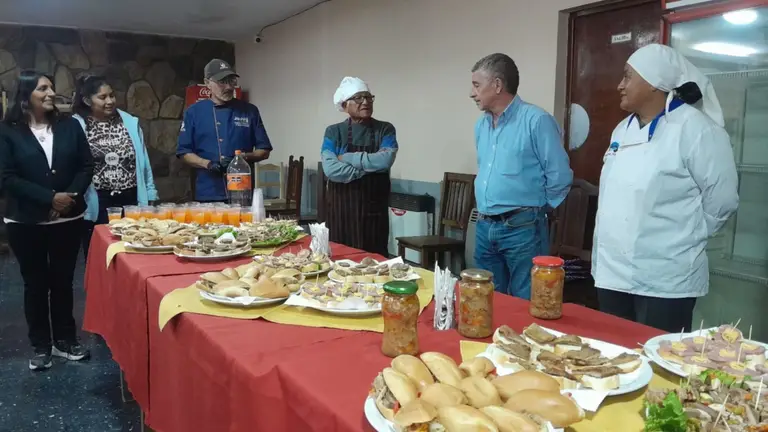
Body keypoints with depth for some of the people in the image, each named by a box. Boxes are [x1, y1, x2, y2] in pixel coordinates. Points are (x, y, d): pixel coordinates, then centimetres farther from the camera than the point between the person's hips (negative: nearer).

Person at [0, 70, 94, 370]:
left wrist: (71, 196, -13)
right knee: (36, 284, 9)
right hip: (26, 222, -1)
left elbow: (86, 166, 2)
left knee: (63, 281, 10)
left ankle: (65, 340, 24)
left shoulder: (70, 126, 3)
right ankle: (41, 346, 21)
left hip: (68, 219, 2)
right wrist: (50, 197, -18)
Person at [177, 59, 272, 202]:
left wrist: (244, 157, -11)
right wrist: (208, 164, -12)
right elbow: (184, 152, 5)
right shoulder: (194, 112, 6)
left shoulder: (249, 111, 7)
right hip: (208, 194, 0)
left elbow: (264, 151, 8)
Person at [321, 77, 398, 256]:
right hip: (341, 208, 1)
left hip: (374, 208, 0)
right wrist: (369, 169, -12)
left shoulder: (385, 130, 2)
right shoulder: (333, 132, 2)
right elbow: (330, 169, -12)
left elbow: (385, 160, -17)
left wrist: (348, 158, -12)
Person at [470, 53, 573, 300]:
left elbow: (560, 177, -12)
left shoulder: (536, 120, -13)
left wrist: (536, 209, 0)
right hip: (485, 228, 7)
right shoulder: (481, 125, 11)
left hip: (522, 228, -7)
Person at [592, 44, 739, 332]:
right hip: (612, 274, 7)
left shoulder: (695, 129, -14)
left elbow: (722, 199, -12)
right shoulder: (623, 130, 11)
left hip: (665, 283, -7)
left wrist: (683, 238, -2)